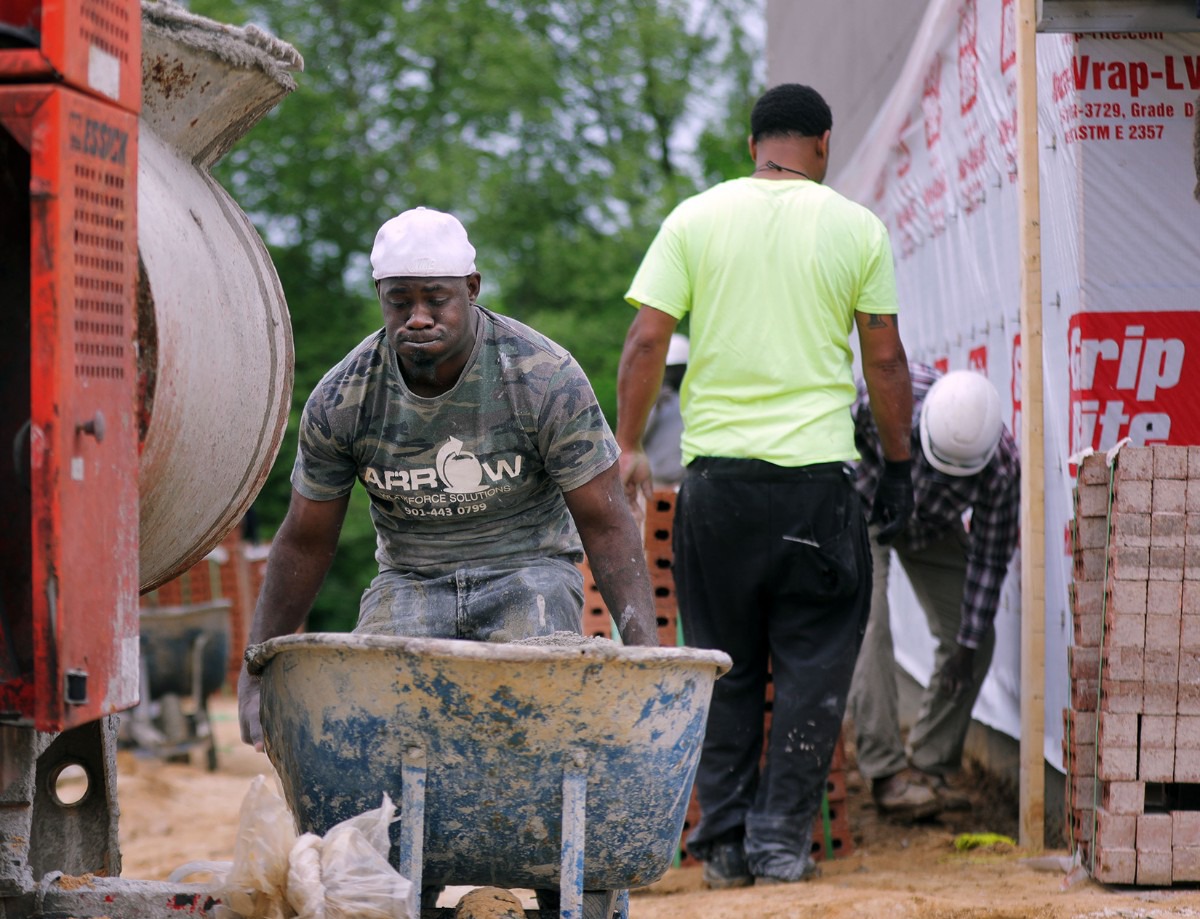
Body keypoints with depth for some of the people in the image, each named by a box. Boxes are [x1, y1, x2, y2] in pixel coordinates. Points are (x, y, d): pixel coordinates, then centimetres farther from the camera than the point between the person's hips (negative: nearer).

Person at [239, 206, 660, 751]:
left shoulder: (546, 379, -15)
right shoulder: (340, 400, -8)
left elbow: (605, 525, -12)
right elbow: (304, 542, 4)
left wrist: (648, 655, -25)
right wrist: (255, 677, 2)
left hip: (526, 569, -2)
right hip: (410, 579, 2)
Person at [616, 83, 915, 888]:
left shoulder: (695, 219, 4)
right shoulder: (857, 228, 3)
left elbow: (646, 342, -1)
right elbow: (886, 361, 5)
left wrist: (629, 446, 8)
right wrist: (900, 463, 14)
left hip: (717, 472, 1)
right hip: (818, 471, -1)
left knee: (724, 667, 10)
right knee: (813, 663, 7)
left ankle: (726, 844, 10)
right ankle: (783, 841, 4)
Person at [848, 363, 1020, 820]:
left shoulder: (1002, 467, -31)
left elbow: (988, 560, -20)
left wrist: (967, 644, -16)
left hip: (932, 527, 3)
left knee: (973, 640, -5)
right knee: (867, 630, -18)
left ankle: (928, 766, 4)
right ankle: (886, 772, -18)